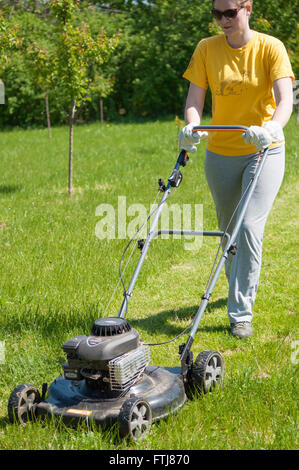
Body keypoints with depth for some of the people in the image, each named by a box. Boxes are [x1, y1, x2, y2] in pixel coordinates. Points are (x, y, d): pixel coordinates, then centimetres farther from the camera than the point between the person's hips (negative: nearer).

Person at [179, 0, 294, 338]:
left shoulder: (270, 47, -9)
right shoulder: (207, 49, -1)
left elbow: (285, 99, -19)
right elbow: (194, 98, -6)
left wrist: (272, 127, -40)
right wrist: (192, 126, -28)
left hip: (264, 151, -3)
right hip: (221, 154, 3)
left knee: (249, 227, -15)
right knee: (228, 231, 14)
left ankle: (241, 313, -7)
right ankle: (241, 289, 40)